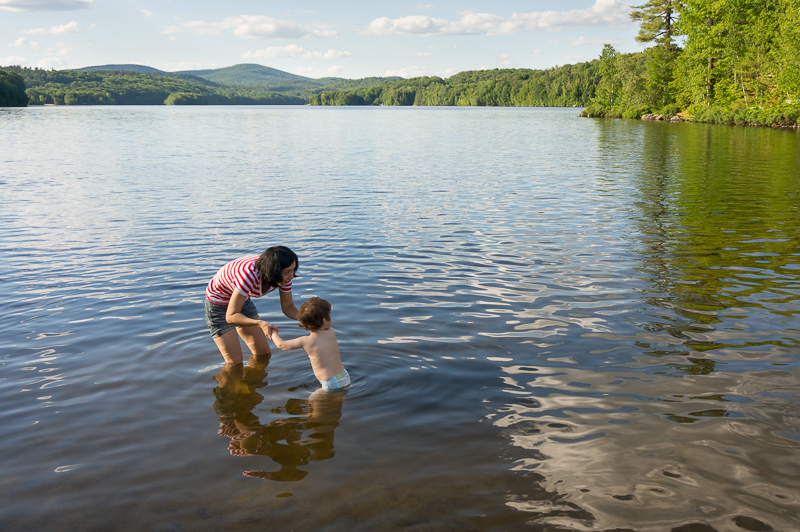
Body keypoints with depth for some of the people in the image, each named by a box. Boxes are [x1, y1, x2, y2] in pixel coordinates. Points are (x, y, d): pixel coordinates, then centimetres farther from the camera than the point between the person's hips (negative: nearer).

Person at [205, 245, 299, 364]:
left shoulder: (284, 275, -21)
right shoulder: (249, 274, -41)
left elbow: (288, 307, -8)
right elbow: (231, 316, -37)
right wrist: (260, 323, -52)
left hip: (243, 300, 7)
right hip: (218, 304, -6)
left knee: (264, 353, 11)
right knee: (235, 362, -8)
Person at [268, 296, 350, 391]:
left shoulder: (306, 341, -11)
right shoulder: (332, 333, -2)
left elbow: (281, 345, 1)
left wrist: (274, 333, 20)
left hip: (331, 385, -5)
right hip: (346, 378, 5)